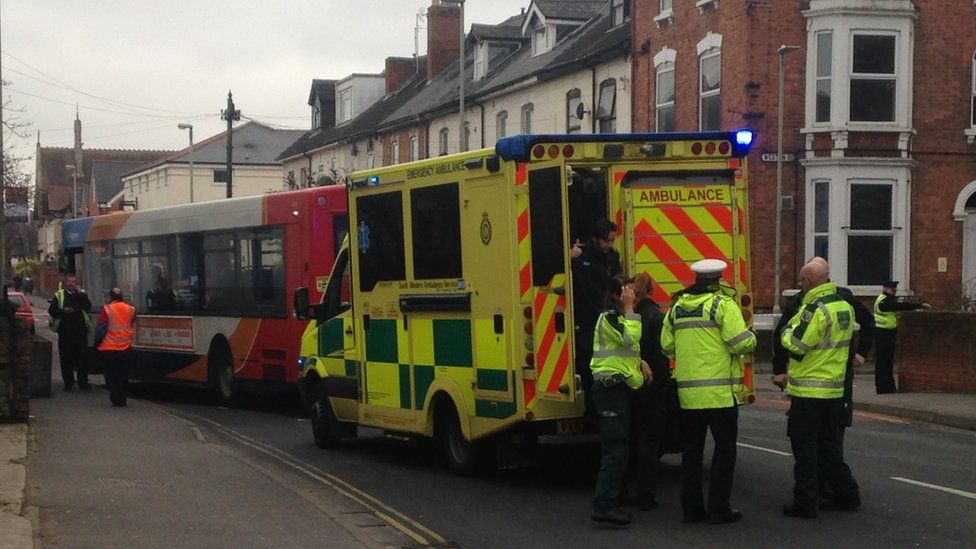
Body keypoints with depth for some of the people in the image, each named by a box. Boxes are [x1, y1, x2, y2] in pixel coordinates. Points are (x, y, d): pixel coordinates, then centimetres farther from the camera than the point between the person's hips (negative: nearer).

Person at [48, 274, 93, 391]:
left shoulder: (81, 294, 10)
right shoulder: (59, 295, 8)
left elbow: (88, 307, -7)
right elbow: (51, 310, 2)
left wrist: (81, 293, -12)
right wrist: (63, 311, -14)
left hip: (80, 330, 0)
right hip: (65, 332, 0)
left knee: (83, 356, -1)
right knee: (66, 357, 2)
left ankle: (83, 381, 5)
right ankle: (68, 382, 10)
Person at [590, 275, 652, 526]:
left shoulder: (621, 317, 20)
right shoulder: (608, 318, -11)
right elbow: (630, 338, -26)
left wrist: (640, 362, 11)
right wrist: (629, 308, -18)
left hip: (619, 388, 11)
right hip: (610, 388, -11)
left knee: (617, 445, 14)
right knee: (616, 446, -17)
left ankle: (611, 499, 21)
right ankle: (604, 505, -22)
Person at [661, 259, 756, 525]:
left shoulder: (677, 306, 10)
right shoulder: (722, 304, -9)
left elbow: (667, 346, 13)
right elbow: (741, 342, -16)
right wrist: (751, 336, 5)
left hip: (687, 391, 6)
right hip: (719, 391, -5)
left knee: (691, 449, 12)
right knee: (724, 448, 4)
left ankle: (691, 507, 15)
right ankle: (719, 508, 4)